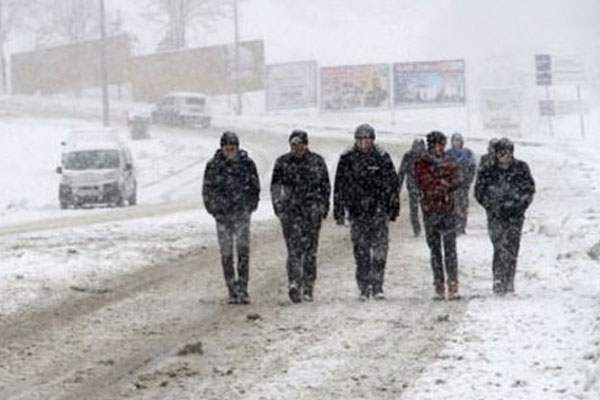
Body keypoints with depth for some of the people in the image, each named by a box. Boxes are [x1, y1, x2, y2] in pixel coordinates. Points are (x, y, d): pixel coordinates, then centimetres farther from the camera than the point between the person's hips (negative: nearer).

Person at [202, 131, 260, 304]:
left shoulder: (247, 164, -1)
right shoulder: (213, 165, -1)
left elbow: (255, 188, 10)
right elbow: (207, 190, 8)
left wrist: (250, 207, 4)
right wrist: (214, 210, 2)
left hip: (242, 214, -1)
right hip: (222, 215, 1)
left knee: (243, 250, -10)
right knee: (226, 254, 1)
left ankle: (243, 289, -7)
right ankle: (232, 291, 7)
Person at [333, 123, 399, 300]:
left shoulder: (382, 157, 1)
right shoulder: (347, 159, 2)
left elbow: (392, 184, 7)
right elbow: (339, 187, 6)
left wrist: (393, 209, 6)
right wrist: (339, 212, 4)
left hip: (378, 210, -1)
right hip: (356, 211, 1)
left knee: (379, 250, -9)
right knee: (361, 252, 3)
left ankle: (377, 287, -6)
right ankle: (364, 289, 10)